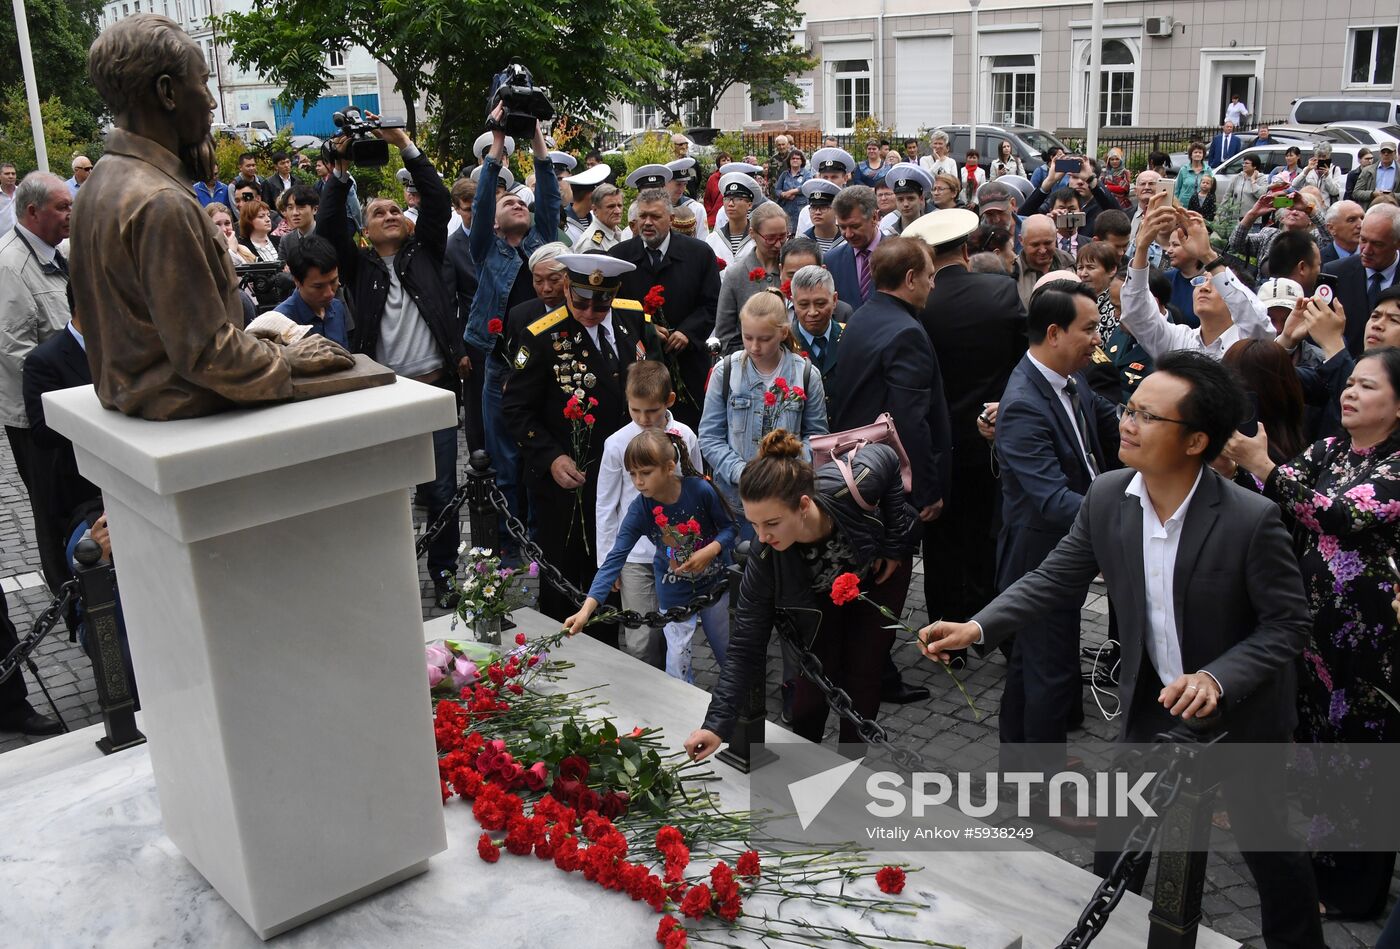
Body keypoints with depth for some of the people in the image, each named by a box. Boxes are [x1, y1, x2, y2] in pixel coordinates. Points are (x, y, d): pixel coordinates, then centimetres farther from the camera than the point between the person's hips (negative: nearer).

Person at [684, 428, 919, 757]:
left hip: (880, 571, 0)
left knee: (862, 672, 1)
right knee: (814, 677, -3)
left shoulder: (853, 486, -45)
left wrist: (895, 545, -18)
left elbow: (886, 456, -20)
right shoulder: (764, 560, -38)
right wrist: (716, 724, -38)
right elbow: (744, 648, -30)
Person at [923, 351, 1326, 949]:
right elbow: (1055, 579, -6)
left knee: (1267, 845, 16)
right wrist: (977, 628, -18)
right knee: (1116, 847, 16)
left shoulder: (1252, 520, -26)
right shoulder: (1106, 497, -14)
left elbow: (1287, 624, -18)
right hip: (1153, 700, 4)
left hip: (1240, 712, -3)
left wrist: (1217, 679, -33)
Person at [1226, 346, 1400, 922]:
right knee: (1317, 737, 16)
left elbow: (1337, 515, -28)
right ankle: (1322, 857, 36)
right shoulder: (1328, 450, 6)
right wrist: (1239, 457, -25)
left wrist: (1260, 463, -36)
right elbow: (1282, 501, -6)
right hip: (1316, 620, 6)